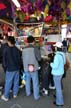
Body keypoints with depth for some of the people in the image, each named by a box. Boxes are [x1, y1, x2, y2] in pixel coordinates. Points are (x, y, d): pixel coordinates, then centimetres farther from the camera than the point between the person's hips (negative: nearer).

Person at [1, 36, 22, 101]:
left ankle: (6, 96, 15)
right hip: (17, 68, 3)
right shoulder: (17, 50, -4)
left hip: (9, 69, -3)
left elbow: (4, 60, -6)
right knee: (16, 82, 14)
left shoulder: (6, 50, -13)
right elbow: (19, 59, 1)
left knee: (8, 83, 5)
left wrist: (5, 67, 8)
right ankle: (15, 94, 27)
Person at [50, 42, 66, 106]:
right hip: (61, 72, 9)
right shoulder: (62, 54, 0)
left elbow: (55, 66, -26)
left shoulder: (57, 55, -27)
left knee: (58, 87, 5)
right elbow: (64, 62, 15)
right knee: (59, 86, 26)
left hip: (57, 73, -8)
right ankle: (58, 95, 47)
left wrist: (51, 64, -8)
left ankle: (60, 102, 19)